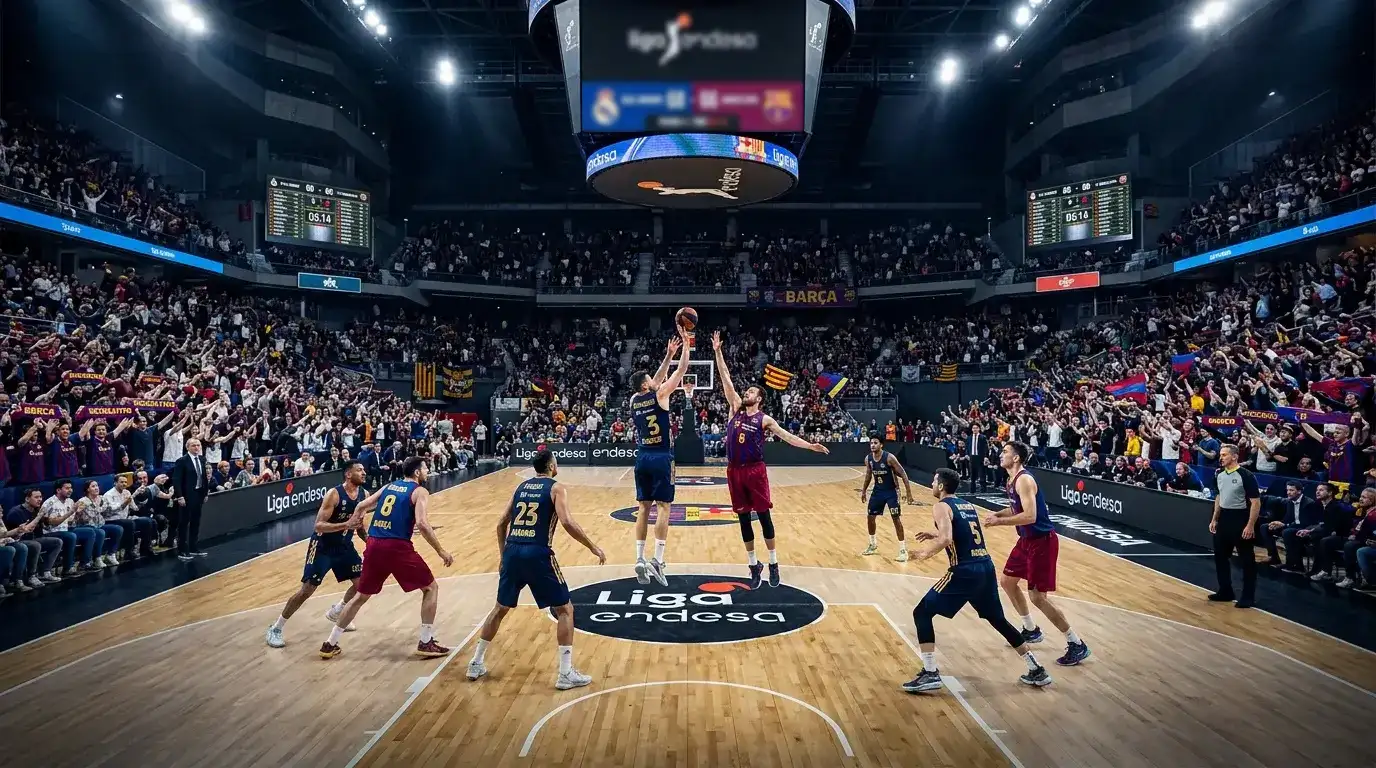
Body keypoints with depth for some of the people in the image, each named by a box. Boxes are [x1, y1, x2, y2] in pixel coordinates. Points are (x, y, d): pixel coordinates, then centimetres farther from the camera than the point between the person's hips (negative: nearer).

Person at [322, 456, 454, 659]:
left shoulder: (389, 485, 18)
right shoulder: (419, 491, -1)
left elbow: (362, 506, 20)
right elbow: (422, 524, -15)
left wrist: (354, 520, 41)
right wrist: (441, 551, -10)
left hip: (374, 545, 6)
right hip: (398, 547, -6)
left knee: (361, 596, 22)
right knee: (431, 588, 10)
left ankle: (330, 644, 26)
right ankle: (426, 643, 7)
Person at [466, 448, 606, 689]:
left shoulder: (521, 487, 18)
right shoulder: (555, 488, 1)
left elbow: (501, 524, 19)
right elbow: (567, 522, -14)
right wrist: (593, 547, -6)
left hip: (512, 551, 6)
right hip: (537, 553, -6)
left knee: (500, 608, 23)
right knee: (564, 610, 6)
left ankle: (476, 664, 31)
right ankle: (566, 674, 3)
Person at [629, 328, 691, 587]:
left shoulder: (634, 400, 8)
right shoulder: (659, 395, -8)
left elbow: (656, 381, 23)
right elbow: (681, 371, -3)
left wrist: (669, 354, 25)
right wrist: (686, 343, 6)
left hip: (642, 458, 6)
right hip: (661, 458, -6)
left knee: (644, 508, 9)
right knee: (663, 508, -3)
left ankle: (640, 560, 7)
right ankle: (657, 561, -7)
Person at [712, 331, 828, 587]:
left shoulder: (764, 419, 1)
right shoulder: (735, 409, 9)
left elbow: (786, 436, -5)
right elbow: (726, 380, 5)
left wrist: (810, 446, -18)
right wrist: (717, 352, 1)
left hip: (756, 470, -3)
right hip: (735, 471, 3)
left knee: (764, 516, 2)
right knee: (743, 519, 8)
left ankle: (774, 564, 15)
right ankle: (754, 566, 19)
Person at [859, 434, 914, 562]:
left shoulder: (889, 457, -22)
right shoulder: (868, 459, -5)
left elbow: (903, 474, -16)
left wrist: (908, 492, -18)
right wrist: (863, 491, 17)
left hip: (891, 491, -6)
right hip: (878, 491, 6)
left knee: (896, 519, -7)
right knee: (870, 517, 8)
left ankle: (903, 549, 1)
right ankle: (873, 544, 29)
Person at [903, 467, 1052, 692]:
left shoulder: (941, 506, -5)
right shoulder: (967, 505, 19)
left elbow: (946, 540, -20)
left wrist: (928, 552, -4)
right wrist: (934, 536, 28)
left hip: (965, 571, -8)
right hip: (986, 567, 8)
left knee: (922, 613, 1)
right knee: (997, 619, 25)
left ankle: (930, 674, -4)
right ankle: (1037, 670, 30)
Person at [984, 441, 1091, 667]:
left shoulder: (1024, 480, -22)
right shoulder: (1012, 480, 9)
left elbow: (1029, 516, -30)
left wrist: (999, 521, -24)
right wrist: (997, 513, 5)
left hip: (1042, 541, -10)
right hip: (1027, 539, 10)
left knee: (1038, 597, -8)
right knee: (1007, 581, 19)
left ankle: (1077, 645, 4)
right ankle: (1031, 630, 34)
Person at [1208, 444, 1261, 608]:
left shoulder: (1246, 476, -16)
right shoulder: (1220, 474, 6)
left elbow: (1256, 502, -16)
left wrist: (1250, 525, -21)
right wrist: (1214, 519, 15)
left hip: (1241, 520, -8)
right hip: (1224, 519, 8)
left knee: (1247, 560, 3)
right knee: (1220, 556, 13)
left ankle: (1248, 597, 12)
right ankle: (1225, 592, 25)